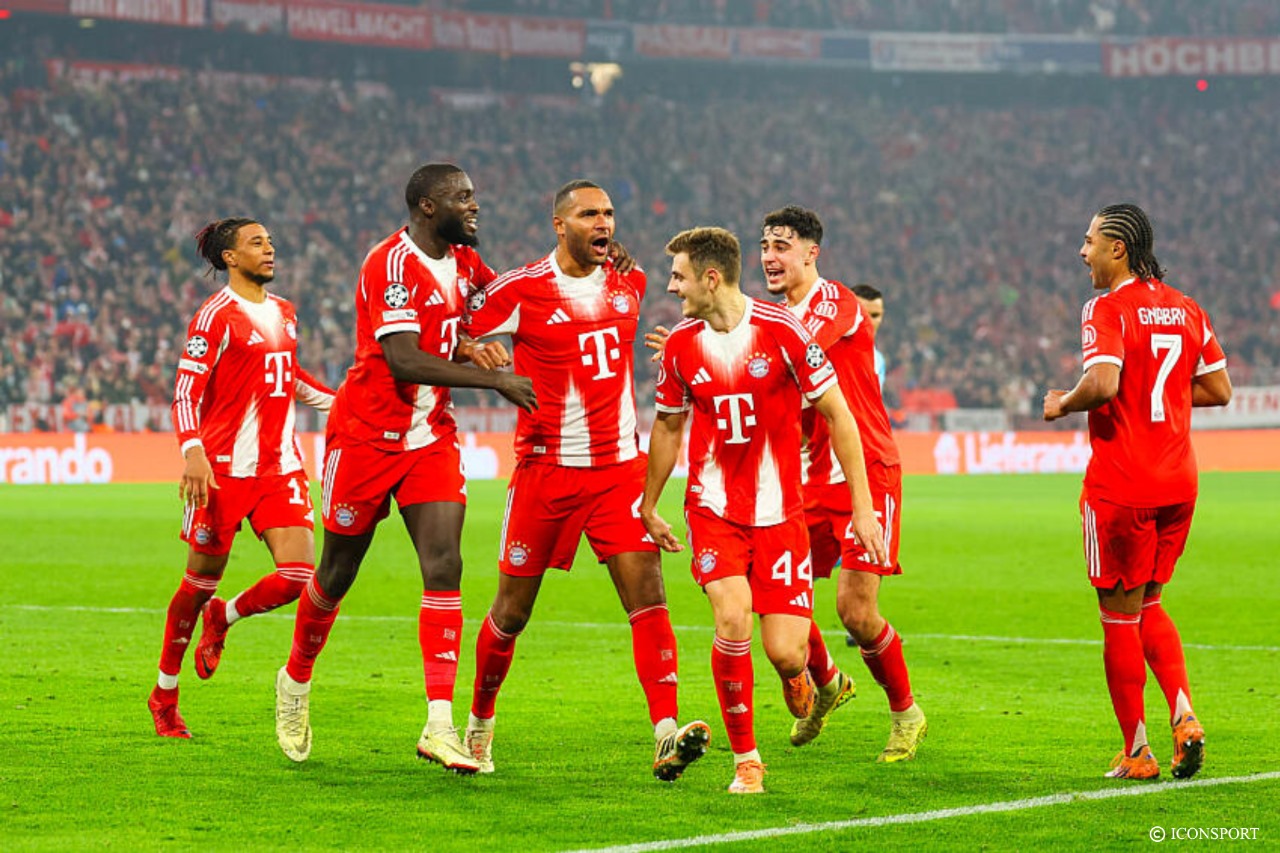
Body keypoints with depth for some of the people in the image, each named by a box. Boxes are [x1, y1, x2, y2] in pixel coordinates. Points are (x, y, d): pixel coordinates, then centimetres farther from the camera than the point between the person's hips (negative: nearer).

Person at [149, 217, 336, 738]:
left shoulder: (284, 312, 14)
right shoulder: (217, 315, -8)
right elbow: (186, 388, -13)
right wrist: (193, 451, -26)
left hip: (280, 465, 6)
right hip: (224, 467, -6)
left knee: (299, 574, -9)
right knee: (201, 580, 2)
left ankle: (221, 621, 22)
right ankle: (164, 696, 20)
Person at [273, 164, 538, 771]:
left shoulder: (462, 259, 6)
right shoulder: (390, 264, -18)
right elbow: (405, 361, -27)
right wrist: (496, 381, -27)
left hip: (431, 437, 6)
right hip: (367, 435, -6)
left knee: (444, 567, -10)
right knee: (338, 572, 9)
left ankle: (439, 725, -14)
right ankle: (296, 680, 36)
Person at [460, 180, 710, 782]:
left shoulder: (629, 283, 8)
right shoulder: (520, 291, -8)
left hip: (620, 468, 3)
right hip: (546, 472, -3)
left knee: (647, 593, -13)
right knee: (512, 611, 7)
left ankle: (666, 736, -21)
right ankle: (479, 722, 30)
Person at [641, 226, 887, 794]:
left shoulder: (781, 330, -11)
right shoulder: (680, 344, 0)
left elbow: (836, 414, -5)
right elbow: (667, 428, 16)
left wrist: (863, 506, -6)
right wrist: (647, 508, 22)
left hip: (780, 512, -2)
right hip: (713, 508, 2)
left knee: (784, 651, -8)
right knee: (733, 621, -21)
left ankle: (796, 674, 33)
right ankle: (745, 760, -4)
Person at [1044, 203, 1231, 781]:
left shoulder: (1107, 310, -11)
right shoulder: (1185, 309, 9)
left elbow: (1103, 382, -26)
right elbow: (1218, 389, 12)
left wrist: (1062, 405, -7)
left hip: (1120, 485, -7)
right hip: (1178, 482, 7)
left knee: (1120, 614, 4)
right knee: (1148, 604, 20)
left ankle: (1136, 752, 8)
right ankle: (1184, 716, 0)